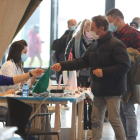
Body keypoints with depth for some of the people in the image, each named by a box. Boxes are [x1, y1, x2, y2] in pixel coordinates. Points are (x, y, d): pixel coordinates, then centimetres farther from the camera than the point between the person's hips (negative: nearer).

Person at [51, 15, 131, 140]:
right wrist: (62, 66, 4)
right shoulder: (95, 45, 12)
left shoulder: (116, 45, -15)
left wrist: (104, 71, -22)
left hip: (112, 90, -8)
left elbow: (125, 65, -21)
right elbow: (82, 62, 13)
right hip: (99, 90, 8)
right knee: (96, 119, 10)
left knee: (114, 119, -6)